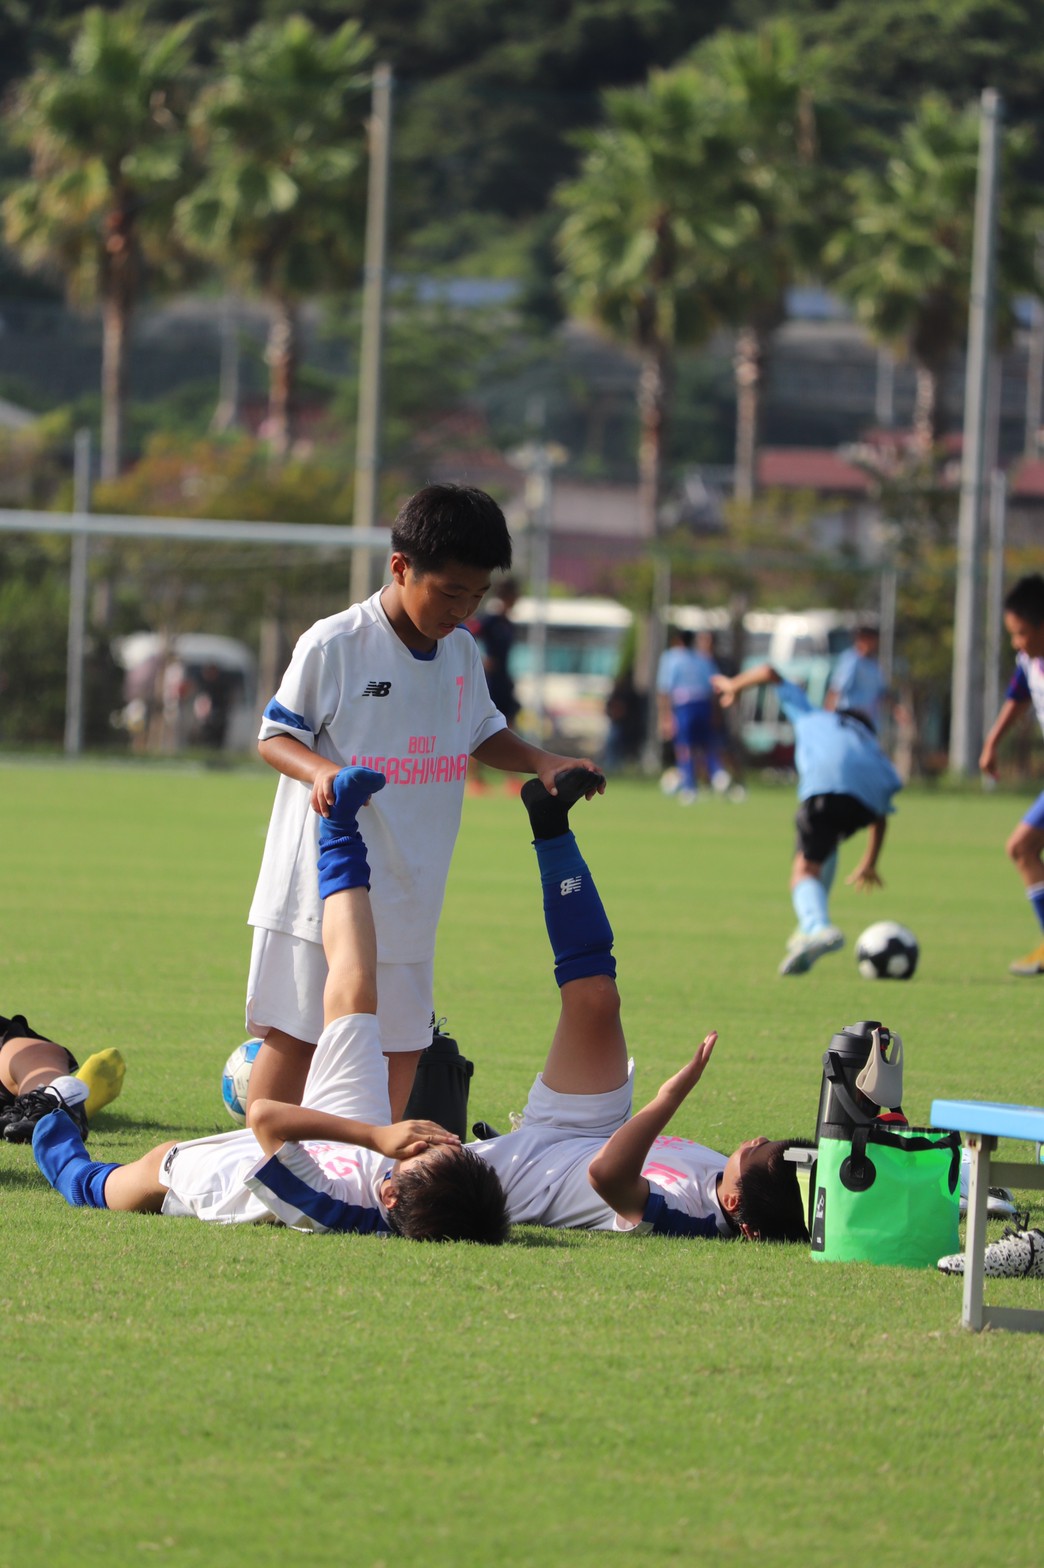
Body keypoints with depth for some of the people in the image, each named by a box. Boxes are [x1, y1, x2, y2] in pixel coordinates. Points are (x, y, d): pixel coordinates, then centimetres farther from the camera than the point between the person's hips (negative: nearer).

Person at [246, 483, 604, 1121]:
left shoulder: (461, 649, 5)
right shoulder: (333, 646, -14)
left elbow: (483, 733, 21)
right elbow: (275, 737, -7)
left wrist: (543, 763, 4)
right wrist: (320, 770, -27)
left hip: (410, 893, 6)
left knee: (403, 1043, 10)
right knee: (295, 1034, -2)